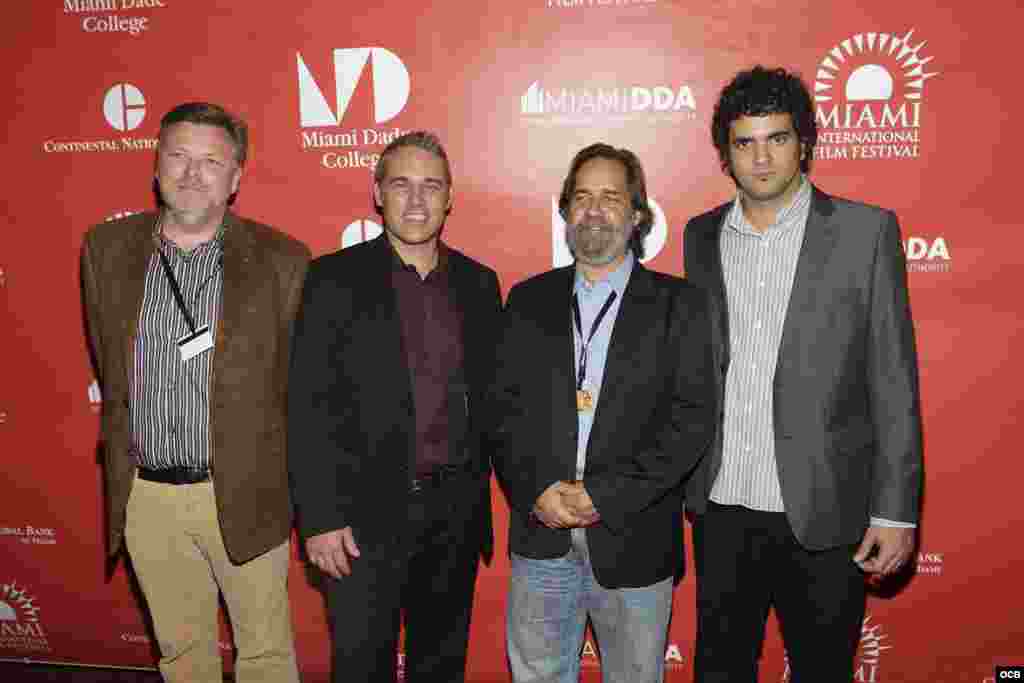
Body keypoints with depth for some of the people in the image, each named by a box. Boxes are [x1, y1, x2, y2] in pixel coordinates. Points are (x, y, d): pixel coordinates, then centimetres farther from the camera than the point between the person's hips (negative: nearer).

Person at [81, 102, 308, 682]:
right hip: (146, 497, 3)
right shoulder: (106, 248, 2)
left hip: (244, 495, -3)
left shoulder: (282, 260, -9)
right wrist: (125, 454, 13)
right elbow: (110, 370, 12)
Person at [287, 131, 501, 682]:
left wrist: (476, 490, 5)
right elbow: (309, 407, -8)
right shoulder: (334, 279, -6)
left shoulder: (479, 283, 5)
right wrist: (319, 517, -11)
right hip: (367, 511, -3)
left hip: (457, 510, 4)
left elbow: (487, 394, 9)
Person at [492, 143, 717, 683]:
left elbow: (693, 417, -9)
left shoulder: (678, 304, -1)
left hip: (634, 541, -2)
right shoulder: (529, 300, 7)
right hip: (540, 537, 2)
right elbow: (504, 407, 4)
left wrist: (603, 494, -14)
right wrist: (536, 491, -10)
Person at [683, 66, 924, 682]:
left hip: (824, 511, -2)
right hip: (722, 508, 3)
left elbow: (893, 383, -5)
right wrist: (681, 482, 6)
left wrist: (896, 510, -7)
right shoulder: (702, 236, 6)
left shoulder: (866, 230, -4)